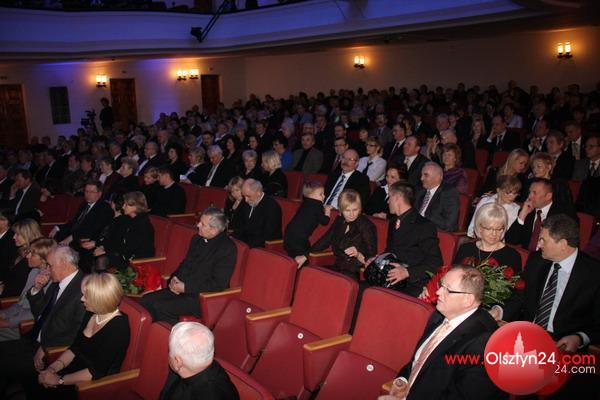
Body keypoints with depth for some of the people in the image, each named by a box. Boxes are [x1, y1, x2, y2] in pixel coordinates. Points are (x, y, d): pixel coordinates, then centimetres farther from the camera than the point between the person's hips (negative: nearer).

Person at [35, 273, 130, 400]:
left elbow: (97, 371, -22)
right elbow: (75, 347, 10)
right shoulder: (91, 314, 2)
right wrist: (54, 367, -6)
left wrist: (59, 380, -17)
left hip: (97, 385, -7)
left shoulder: (118, 327, -22)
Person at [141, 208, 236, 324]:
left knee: (159, 307, -22)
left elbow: (218, 284, -18)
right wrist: (174, 278, 2)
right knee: (146, 300, -9)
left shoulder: (227, 248, -15)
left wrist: (186, 287, -16)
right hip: (181, 289, 8)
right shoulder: (197, 239, 10)